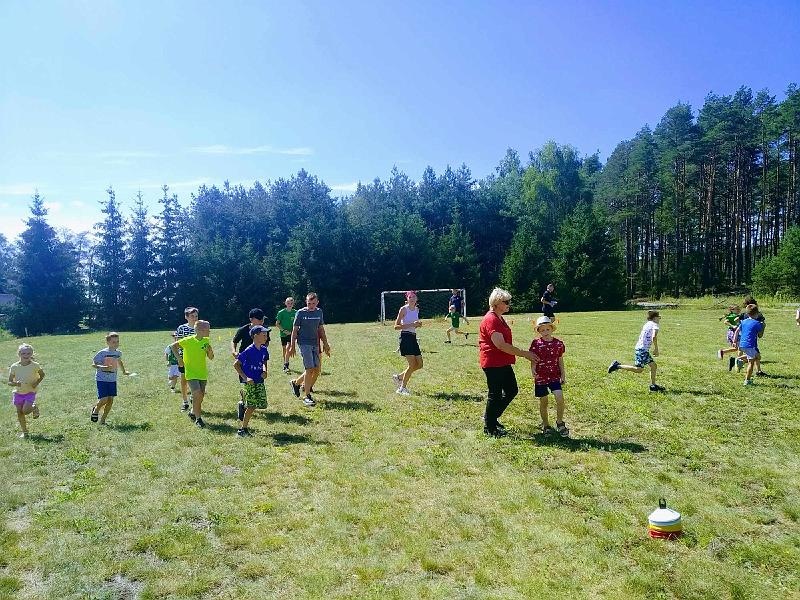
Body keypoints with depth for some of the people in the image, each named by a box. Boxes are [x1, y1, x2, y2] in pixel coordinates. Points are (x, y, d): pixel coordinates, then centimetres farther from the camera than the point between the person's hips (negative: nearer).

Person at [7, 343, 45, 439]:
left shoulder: (35, 365, -12)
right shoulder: (14, 367, -9)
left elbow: (42, 375, 6)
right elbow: (9, 382, -3)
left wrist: (36, 383, -11)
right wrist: (15, 383, -25)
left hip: (30, 392, -2)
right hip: (18, 392, 2)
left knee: (25, 411, -17)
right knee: (19, 413, 6)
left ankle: (34, 407, 17)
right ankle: (24, 431, 21)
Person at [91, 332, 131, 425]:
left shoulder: (118, 353, 4)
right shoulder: (102, 353, -13)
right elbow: (93, 364, -11)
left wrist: (124, 371, 28)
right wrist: (103, 367, -28)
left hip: (112, 379, 5)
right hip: (102, 379, -5)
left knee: (111, 400, 2)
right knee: (104, 399, -12)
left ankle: (103, 420, 17)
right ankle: (96, 410, 23)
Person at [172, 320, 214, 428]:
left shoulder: (206, 341, 1)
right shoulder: (188, 341, -15)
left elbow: (211, 357, 6)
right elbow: (174, 346, -3)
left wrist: (210, 350, -14)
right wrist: (179, 358, -8)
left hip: (203, 373, 5)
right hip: (191, 373, -5)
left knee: (201, 396, 10)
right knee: (197, 395, -14)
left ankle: (193, 413, 35)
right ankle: (198, 418, 0)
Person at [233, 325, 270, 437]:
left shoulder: (264, 350, 5)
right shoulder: (249, 351, -16)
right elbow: (236, 364, -14)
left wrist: (264, 371, 3)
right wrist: (245, 378, -19)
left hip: (260, 381, 7)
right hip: (249, 382, -7)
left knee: (261, 404, 6)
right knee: (251, 406, -7)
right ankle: (242, 429, 7)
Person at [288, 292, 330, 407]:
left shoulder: (319, 312, 9)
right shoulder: (300, 313, -4)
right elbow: (295, 330, -1)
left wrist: (325, 344, 15)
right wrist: (292, 346, -4)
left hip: (315, 344, 6)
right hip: (304, 343, -6)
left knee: (316, 370, 5)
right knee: (309, 368, -12)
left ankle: (296, 383, 26)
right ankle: (306, 396, -3)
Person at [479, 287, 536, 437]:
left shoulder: (499, 318, 14)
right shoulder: (491, 320, -19)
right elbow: (500, 345, -26)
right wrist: (524, 353, -22)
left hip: (503, 362, 10)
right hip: (493, 363, -10)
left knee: (512, 390, 15)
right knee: (495, 394, 0)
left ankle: (491, 417, 28)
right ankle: (489, 427, 15)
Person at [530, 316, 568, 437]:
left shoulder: (558, 343, 1)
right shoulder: (536, 343, -5)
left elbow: (560, 360, 9)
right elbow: (533, 360, -5)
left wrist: (563, 375, 9)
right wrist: (533, 371, -21)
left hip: (555, 376, 1)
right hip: (541, 377, -1)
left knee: (560, 398, -13)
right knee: (543, 402, 8)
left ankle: (560, 423, 9)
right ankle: (546, 425, 25)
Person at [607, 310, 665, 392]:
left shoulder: (647, 324, 17)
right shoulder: (654, 325, -8)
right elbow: (654, 337, -26)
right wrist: (656, 349, -14)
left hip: (639, 348, 10)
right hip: (642, 350, -10)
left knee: (653, 366, 13)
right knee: (639, 369, -8)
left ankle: (653, 385, 17)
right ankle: (617, 366, -7)